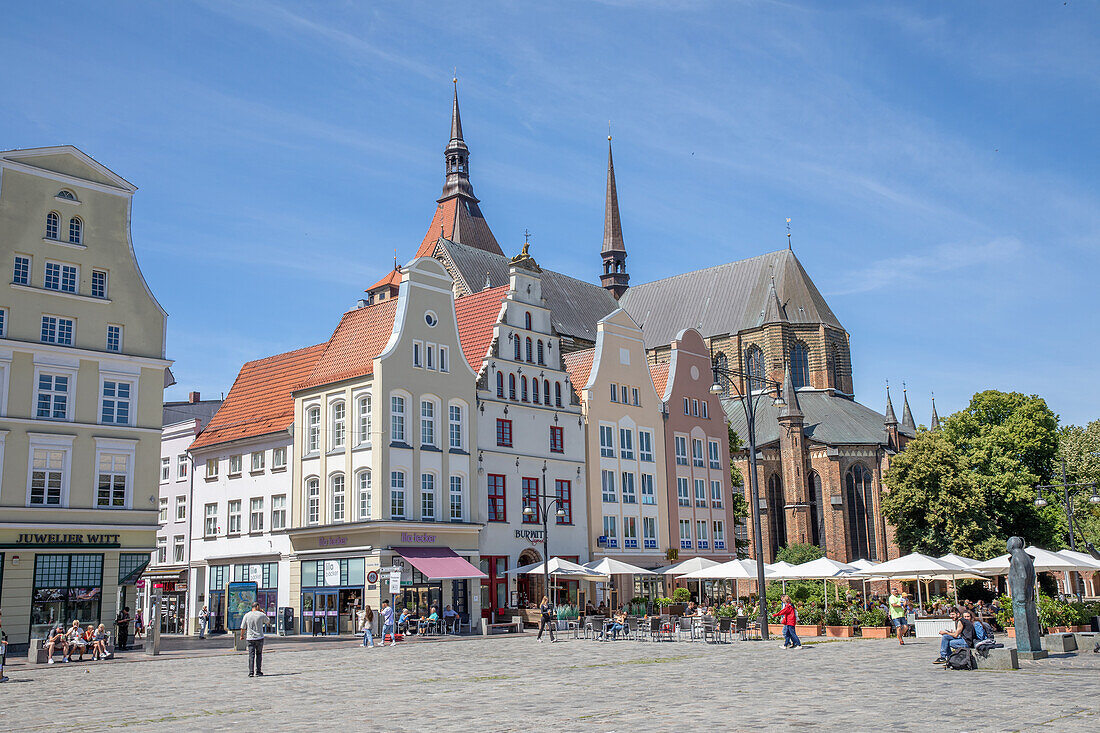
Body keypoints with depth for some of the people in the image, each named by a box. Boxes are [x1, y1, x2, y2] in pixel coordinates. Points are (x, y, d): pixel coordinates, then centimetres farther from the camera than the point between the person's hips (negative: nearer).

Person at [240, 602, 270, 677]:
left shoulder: (247, 615, 0)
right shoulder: (261, 615, -4)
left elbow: (243, 628, 3)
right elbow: (268, 621, 14)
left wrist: (242, 635, 18)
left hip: (250, 638, 1)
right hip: (259, 637, -1)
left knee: (251, 655, 1)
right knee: (259, 655, 8)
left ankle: (251, 672, -5)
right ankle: (258, 672, 6)